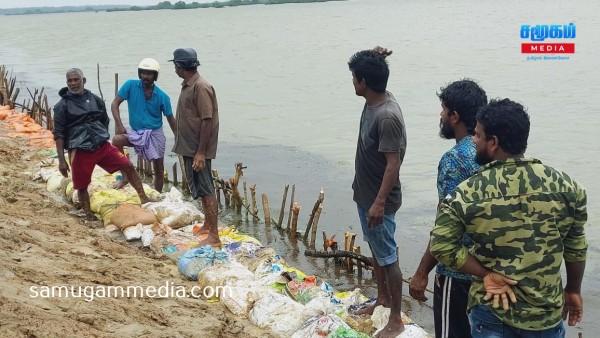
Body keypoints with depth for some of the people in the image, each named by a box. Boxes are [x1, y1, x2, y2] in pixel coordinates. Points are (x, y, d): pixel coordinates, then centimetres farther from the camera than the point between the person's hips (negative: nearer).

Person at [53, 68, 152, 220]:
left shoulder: (95, 100, 9)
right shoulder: (62, 106, -2)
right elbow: (59, 135, -4)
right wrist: (61, 160, -10)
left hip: (103, 146, 3)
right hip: (80, 152, -3)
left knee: (128, 166, -5)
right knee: (82, 186, 4)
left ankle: (143, 198, 5)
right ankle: (89, 216, 20)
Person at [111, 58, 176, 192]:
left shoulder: (162, 96, -10)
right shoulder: (130, 85, -10)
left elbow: (171, 119, -1)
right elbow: (115, 104, -9)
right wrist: (119, 124, -23)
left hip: (155, 134, 0)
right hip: (136, 133, 0)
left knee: (159, 170, 6)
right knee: (116, 140, -29)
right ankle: (125, 176, -15)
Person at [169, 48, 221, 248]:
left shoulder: (201, 87, -18)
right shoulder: (187, 85, 12)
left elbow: (207, 120, -21)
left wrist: (201, 152, -23)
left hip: (198, 149, -10)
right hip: (189, 147, 10)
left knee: (206, 189, -8)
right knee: (199, 188, 17)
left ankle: (214, 236, -5)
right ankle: (208, 225, 29)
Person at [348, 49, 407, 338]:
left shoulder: (388, 117, -28)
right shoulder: (372, 103, 2)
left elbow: (393, 164, -26)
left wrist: (379, 203, -25)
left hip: (379, 200, -10)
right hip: (365, 194, 10)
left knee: (387, 257, 2)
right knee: (375, 250, 23)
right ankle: (382, 298, 42)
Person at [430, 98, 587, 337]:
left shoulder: (467, 194, -14)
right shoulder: (565, 186, -7)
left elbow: (441, 246, -16)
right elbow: (576, 247, 2)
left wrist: (486, 274, -8)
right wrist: (573, 290, 16)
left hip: (492, 311, -2)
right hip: (546, 312, 2)